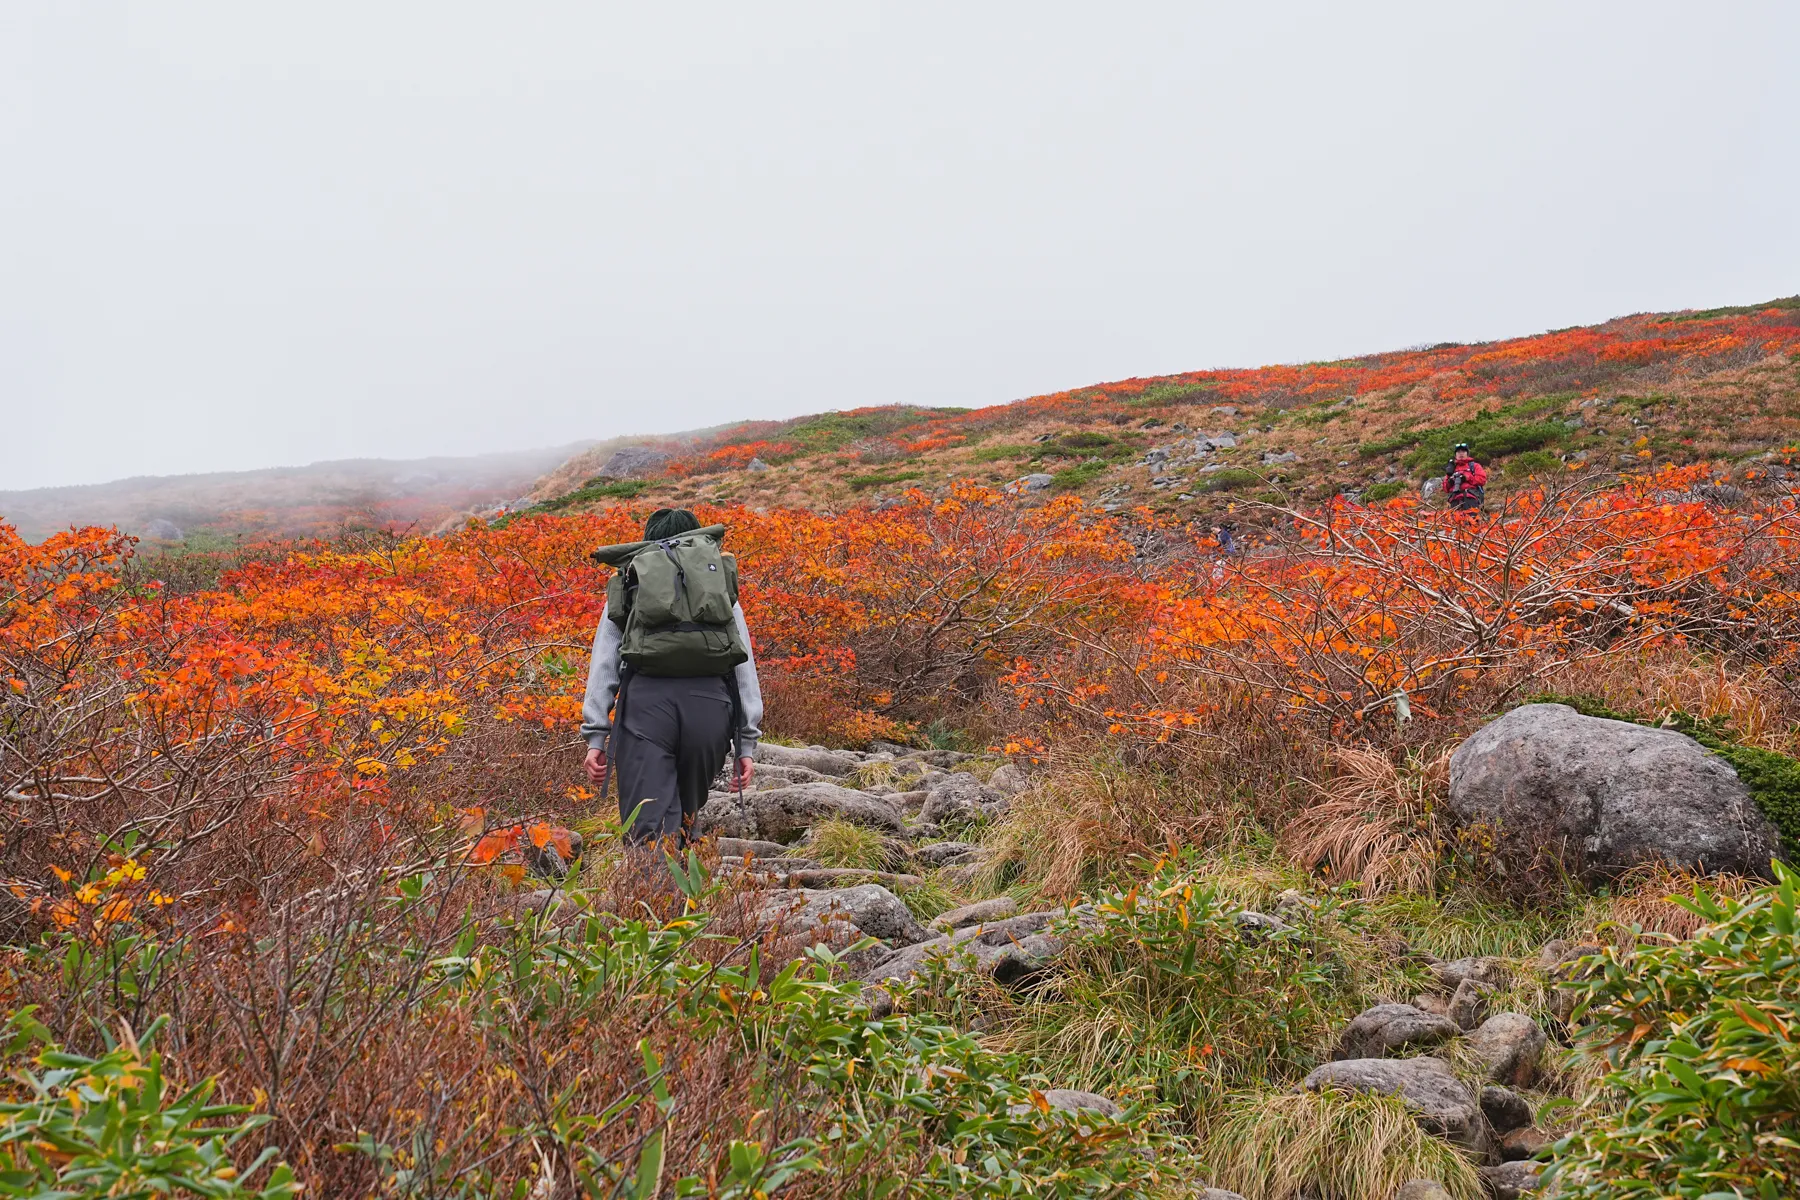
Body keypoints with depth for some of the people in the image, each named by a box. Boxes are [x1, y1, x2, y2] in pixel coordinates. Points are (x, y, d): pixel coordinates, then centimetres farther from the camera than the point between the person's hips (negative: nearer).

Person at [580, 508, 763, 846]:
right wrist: (746, 743, 17)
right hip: (710, 701, 1)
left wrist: (595, 736, 10)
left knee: (648, 830, -7)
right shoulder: (723, 577, 27)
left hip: (645, 696, -1)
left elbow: (603, 662, 15)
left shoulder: (628, 581, 26)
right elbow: (745, 667, 19)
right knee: (684, 821, 19)